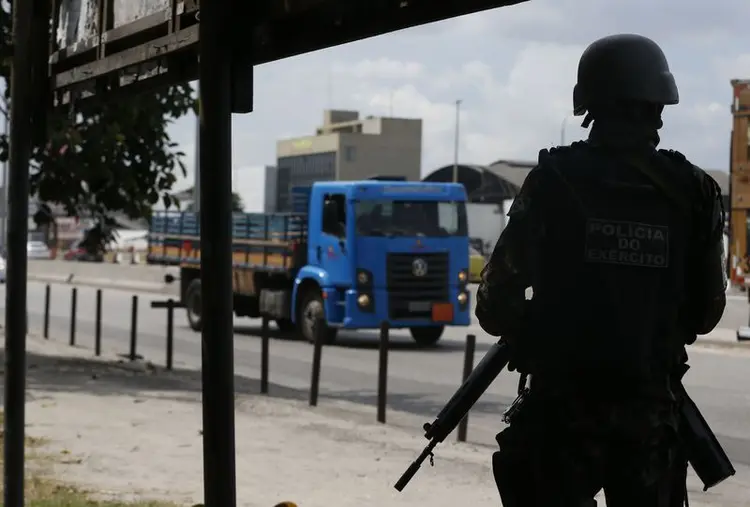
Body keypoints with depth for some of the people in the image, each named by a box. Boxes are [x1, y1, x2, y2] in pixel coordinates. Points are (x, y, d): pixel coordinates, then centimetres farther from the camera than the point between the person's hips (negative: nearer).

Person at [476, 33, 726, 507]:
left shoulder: (555, 181, -7)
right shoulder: (693, 193, -1)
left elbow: (503, 284, -3)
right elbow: (707, 310, 6)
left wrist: (515, 327, 18)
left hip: (563, 401, -2)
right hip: (650, 403, 2)